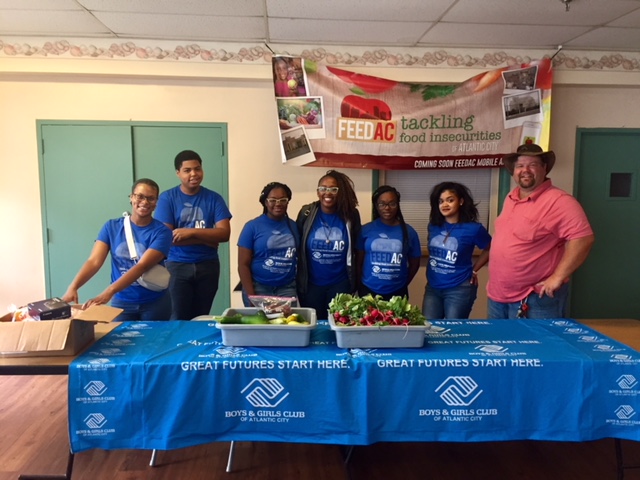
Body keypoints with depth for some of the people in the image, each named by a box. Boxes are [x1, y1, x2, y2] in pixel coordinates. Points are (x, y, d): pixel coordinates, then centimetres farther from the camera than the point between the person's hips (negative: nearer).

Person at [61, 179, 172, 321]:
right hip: (121, 301, 2)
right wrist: (73, 287, -30)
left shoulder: (161, 232, -13)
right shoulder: (112, 227, -3)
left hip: (155, 303, -1)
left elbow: (142, 266, -26)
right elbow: (94, 261, -12)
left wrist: (108, 292, -37)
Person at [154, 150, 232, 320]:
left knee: (201, 318, 11)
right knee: (179, 318, 0)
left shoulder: (214, 198, 2)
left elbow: (224, 233, -7)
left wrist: (191, 232, -18)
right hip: (177, 266, -2)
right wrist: (207, 238, -12)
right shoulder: (167, 198, -3)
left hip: (208, 265, 2)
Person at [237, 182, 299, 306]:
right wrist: (251, 296, -10)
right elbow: (243, 264, -6)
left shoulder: (294, 226, 5)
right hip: (259, 288, -2)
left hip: (287, 289, 2)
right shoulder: (252, 226, -4)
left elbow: (298, 257, 10)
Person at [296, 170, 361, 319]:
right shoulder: (306, 213, -5)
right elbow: (296, 246, -1)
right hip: (311, 284, 0)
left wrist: (355, 280, 5)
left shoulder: (350, 215, -4)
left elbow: (356, 249, 3)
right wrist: (298, 279, -1)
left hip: (341, 284, 0)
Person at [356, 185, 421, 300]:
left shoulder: (409, 232, -1)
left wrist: (403, 284, 5)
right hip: (368, 291, 0)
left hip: (397, 293, 0)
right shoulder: (365, 230, -2)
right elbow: (358, 262, 3)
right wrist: (360, 286, 1)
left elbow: (414, 264, 7)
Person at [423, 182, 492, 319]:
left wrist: (474, 270, 3)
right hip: (432, 288, 4)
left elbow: (490, 249, 4)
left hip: (459, 289, -4)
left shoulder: (473, 228, -11)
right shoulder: (433, 226, 3)